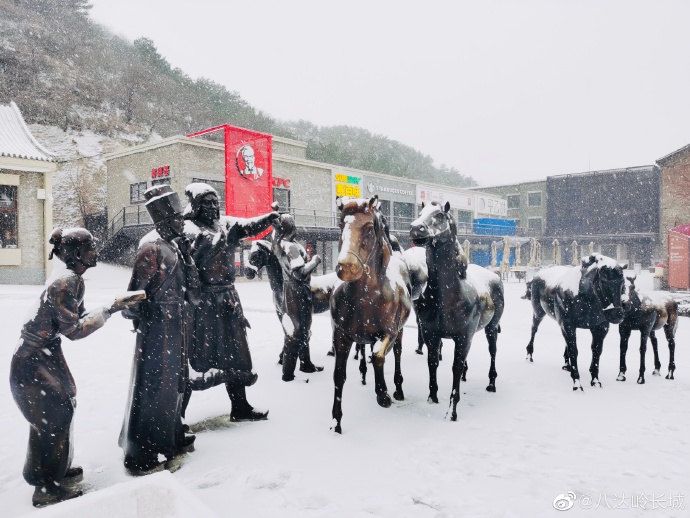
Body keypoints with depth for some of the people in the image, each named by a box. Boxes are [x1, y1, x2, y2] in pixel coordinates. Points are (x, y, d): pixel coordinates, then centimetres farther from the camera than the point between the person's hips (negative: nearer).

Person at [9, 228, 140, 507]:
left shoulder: (75, 281, 3)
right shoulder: (66, 283, -25)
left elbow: (76, 319, 8)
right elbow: (74, 329, -24)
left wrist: (116, 308, -1)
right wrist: (109, 309, -22)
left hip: (48, 354, 9)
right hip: (32, 361, -9)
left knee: (62, 410, 17)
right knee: (52, 418, -1)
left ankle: (57, 470, 35)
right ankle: (46, 489, 14)